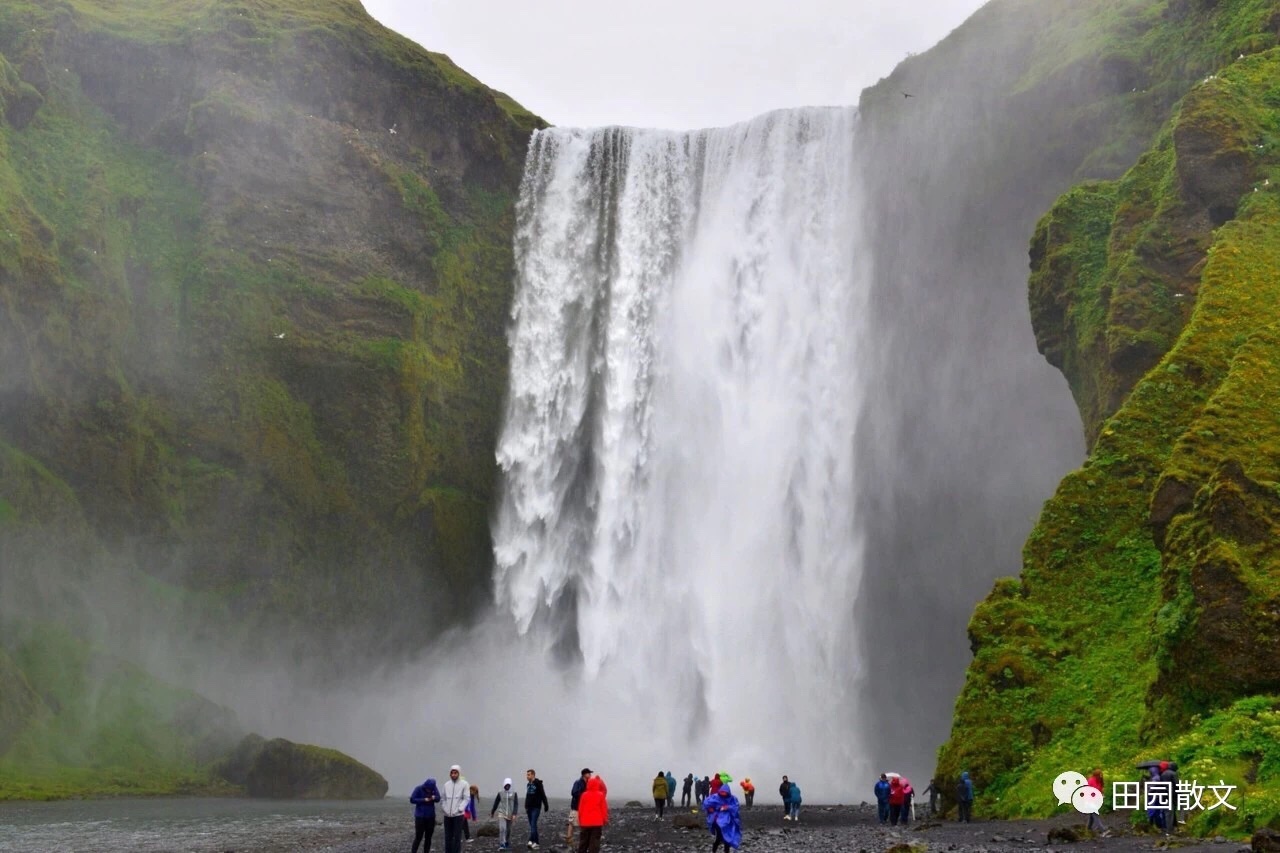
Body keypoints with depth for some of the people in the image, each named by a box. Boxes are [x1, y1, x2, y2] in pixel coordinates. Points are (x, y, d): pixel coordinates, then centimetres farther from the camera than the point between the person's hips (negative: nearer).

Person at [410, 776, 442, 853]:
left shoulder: (435, 789, -5)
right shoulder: (419, 789, -13)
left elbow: (438, 798, -1)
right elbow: (412, 799, -13)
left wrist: (434, 797, -24)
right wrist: (424, 800, -20)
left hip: (431, 816, 4)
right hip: (420, 816, -4)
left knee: (428, 837, 9)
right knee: (418, 837, -5)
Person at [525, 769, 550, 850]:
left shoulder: (538, 784, -9)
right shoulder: (528, 784, 13)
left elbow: (543, 795, -10)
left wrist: (546, 806, -11)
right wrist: (526, 807, 21)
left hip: (536, 807, -7)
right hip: (529, 807, 7)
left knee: (533, 824, -17)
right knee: (532, 825, 7)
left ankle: (531, 841, -27)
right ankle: (536, 843, 11)